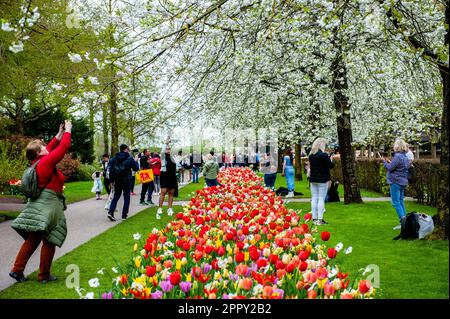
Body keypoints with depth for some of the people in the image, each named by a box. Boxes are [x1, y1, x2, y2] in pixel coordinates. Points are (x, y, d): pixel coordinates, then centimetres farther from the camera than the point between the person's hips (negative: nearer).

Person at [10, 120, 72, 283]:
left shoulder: (37, 162, 11)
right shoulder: (47, 161, -12)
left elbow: (51, 148, 25)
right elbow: (64, 147, -11)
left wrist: (59, 134, 24)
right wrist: (67, 131, 2)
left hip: (38, 205, 9)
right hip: (48, 205, -8)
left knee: (32, 240, 14)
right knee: (48, 242, 2)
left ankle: (17, 269, 15)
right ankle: (44, 275, 9)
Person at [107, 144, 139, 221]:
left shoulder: (114, 158, 3)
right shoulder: (129, 158, -7)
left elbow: (111, 169, 0)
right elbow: (136, 168, 0)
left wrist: (111, 180, 4)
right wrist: (135, 161, 17)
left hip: (117, 180, 3)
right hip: (126, 180, -3)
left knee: (116, 196, 11)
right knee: (126, 197, 9)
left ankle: (111, 212, -5)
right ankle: (124, 214, 7)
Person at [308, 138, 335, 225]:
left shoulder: (311, 155, 6)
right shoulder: (324, 155, -14)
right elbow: (331, 166, -13)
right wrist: (331, 158, 6)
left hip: (313, 179, 6)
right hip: (322, 180, -6)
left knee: (314, 199, 9)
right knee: (321, 199, -3)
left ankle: (314, 218, 12)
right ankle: (320, 219, -4)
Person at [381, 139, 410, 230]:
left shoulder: (397, 156, -18)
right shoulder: (405, 157, 11)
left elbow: (390, 168, -17)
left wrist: (384, 161, -2)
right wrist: (390, 162, 14)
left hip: (396, 182, -9)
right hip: (403, 182, 9)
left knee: (396, 203, -5)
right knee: (401, 202, 15)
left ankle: (403, 221, -9)